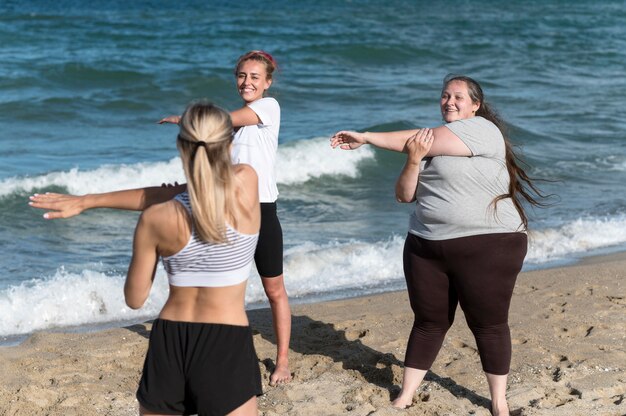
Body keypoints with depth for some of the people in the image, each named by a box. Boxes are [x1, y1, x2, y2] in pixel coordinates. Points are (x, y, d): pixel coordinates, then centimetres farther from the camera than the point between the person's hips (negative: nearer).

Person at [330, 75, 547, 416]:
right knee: (429, 323, 11)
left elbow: (424, 142, -20)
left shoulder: (481, 129, -10)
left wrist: (365, 138, -14)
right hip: (427, 247, 6)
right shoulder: (429, 142, 13)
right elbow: (404, 195, 9)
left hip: (486, 247, -6)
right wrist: (412, 160, -12)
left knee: (489, 325, 3)